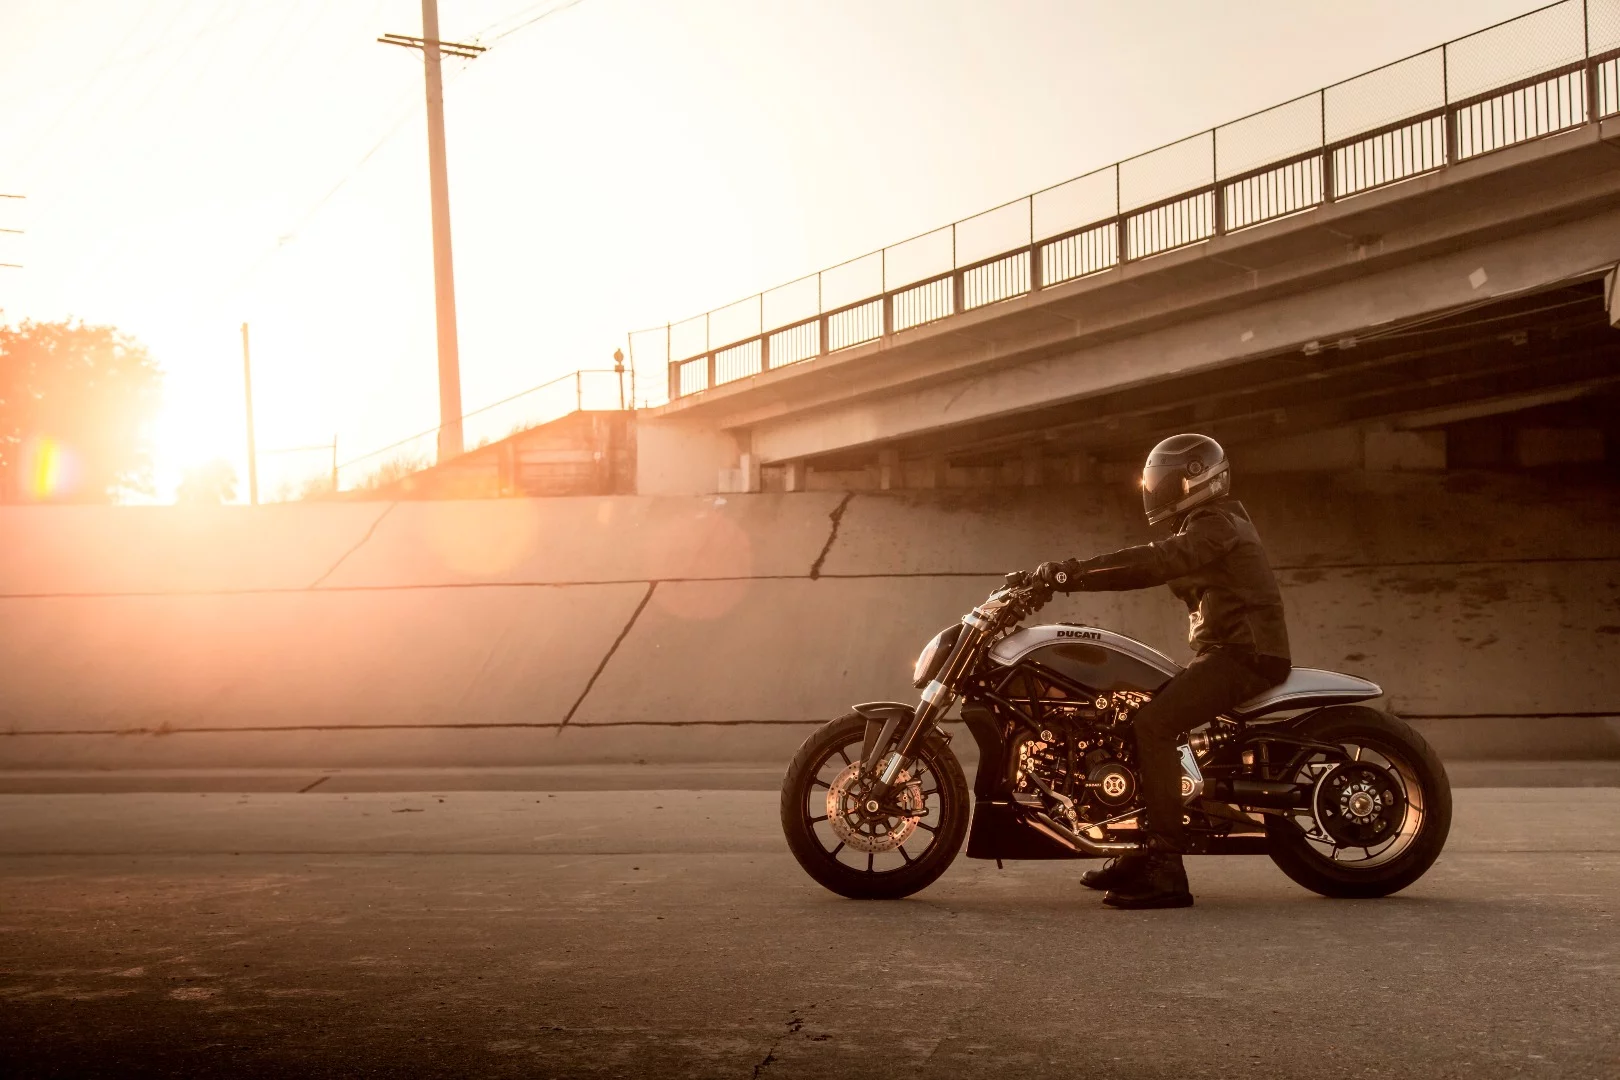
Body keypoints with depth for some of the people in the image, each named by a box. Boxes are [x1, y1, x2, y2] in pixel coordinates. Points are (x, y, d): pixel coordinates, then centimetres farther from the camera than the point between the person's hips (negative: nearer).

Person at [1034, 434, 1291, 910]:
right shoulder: (1207, 526, 23)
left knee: (1153, 724, -25)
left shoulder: (1215, 524, -10)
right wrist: (1073, 576, 3)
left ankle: (1166, 870, -30)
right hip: (1226, 652, 11)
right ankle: (1143, 853, 9)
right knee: (1138, 717, 8)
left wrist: (1074, 571, -29)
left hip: (1244, 655, -11)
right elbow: (1153, 567, 15)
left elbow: (1153, 562, -26)